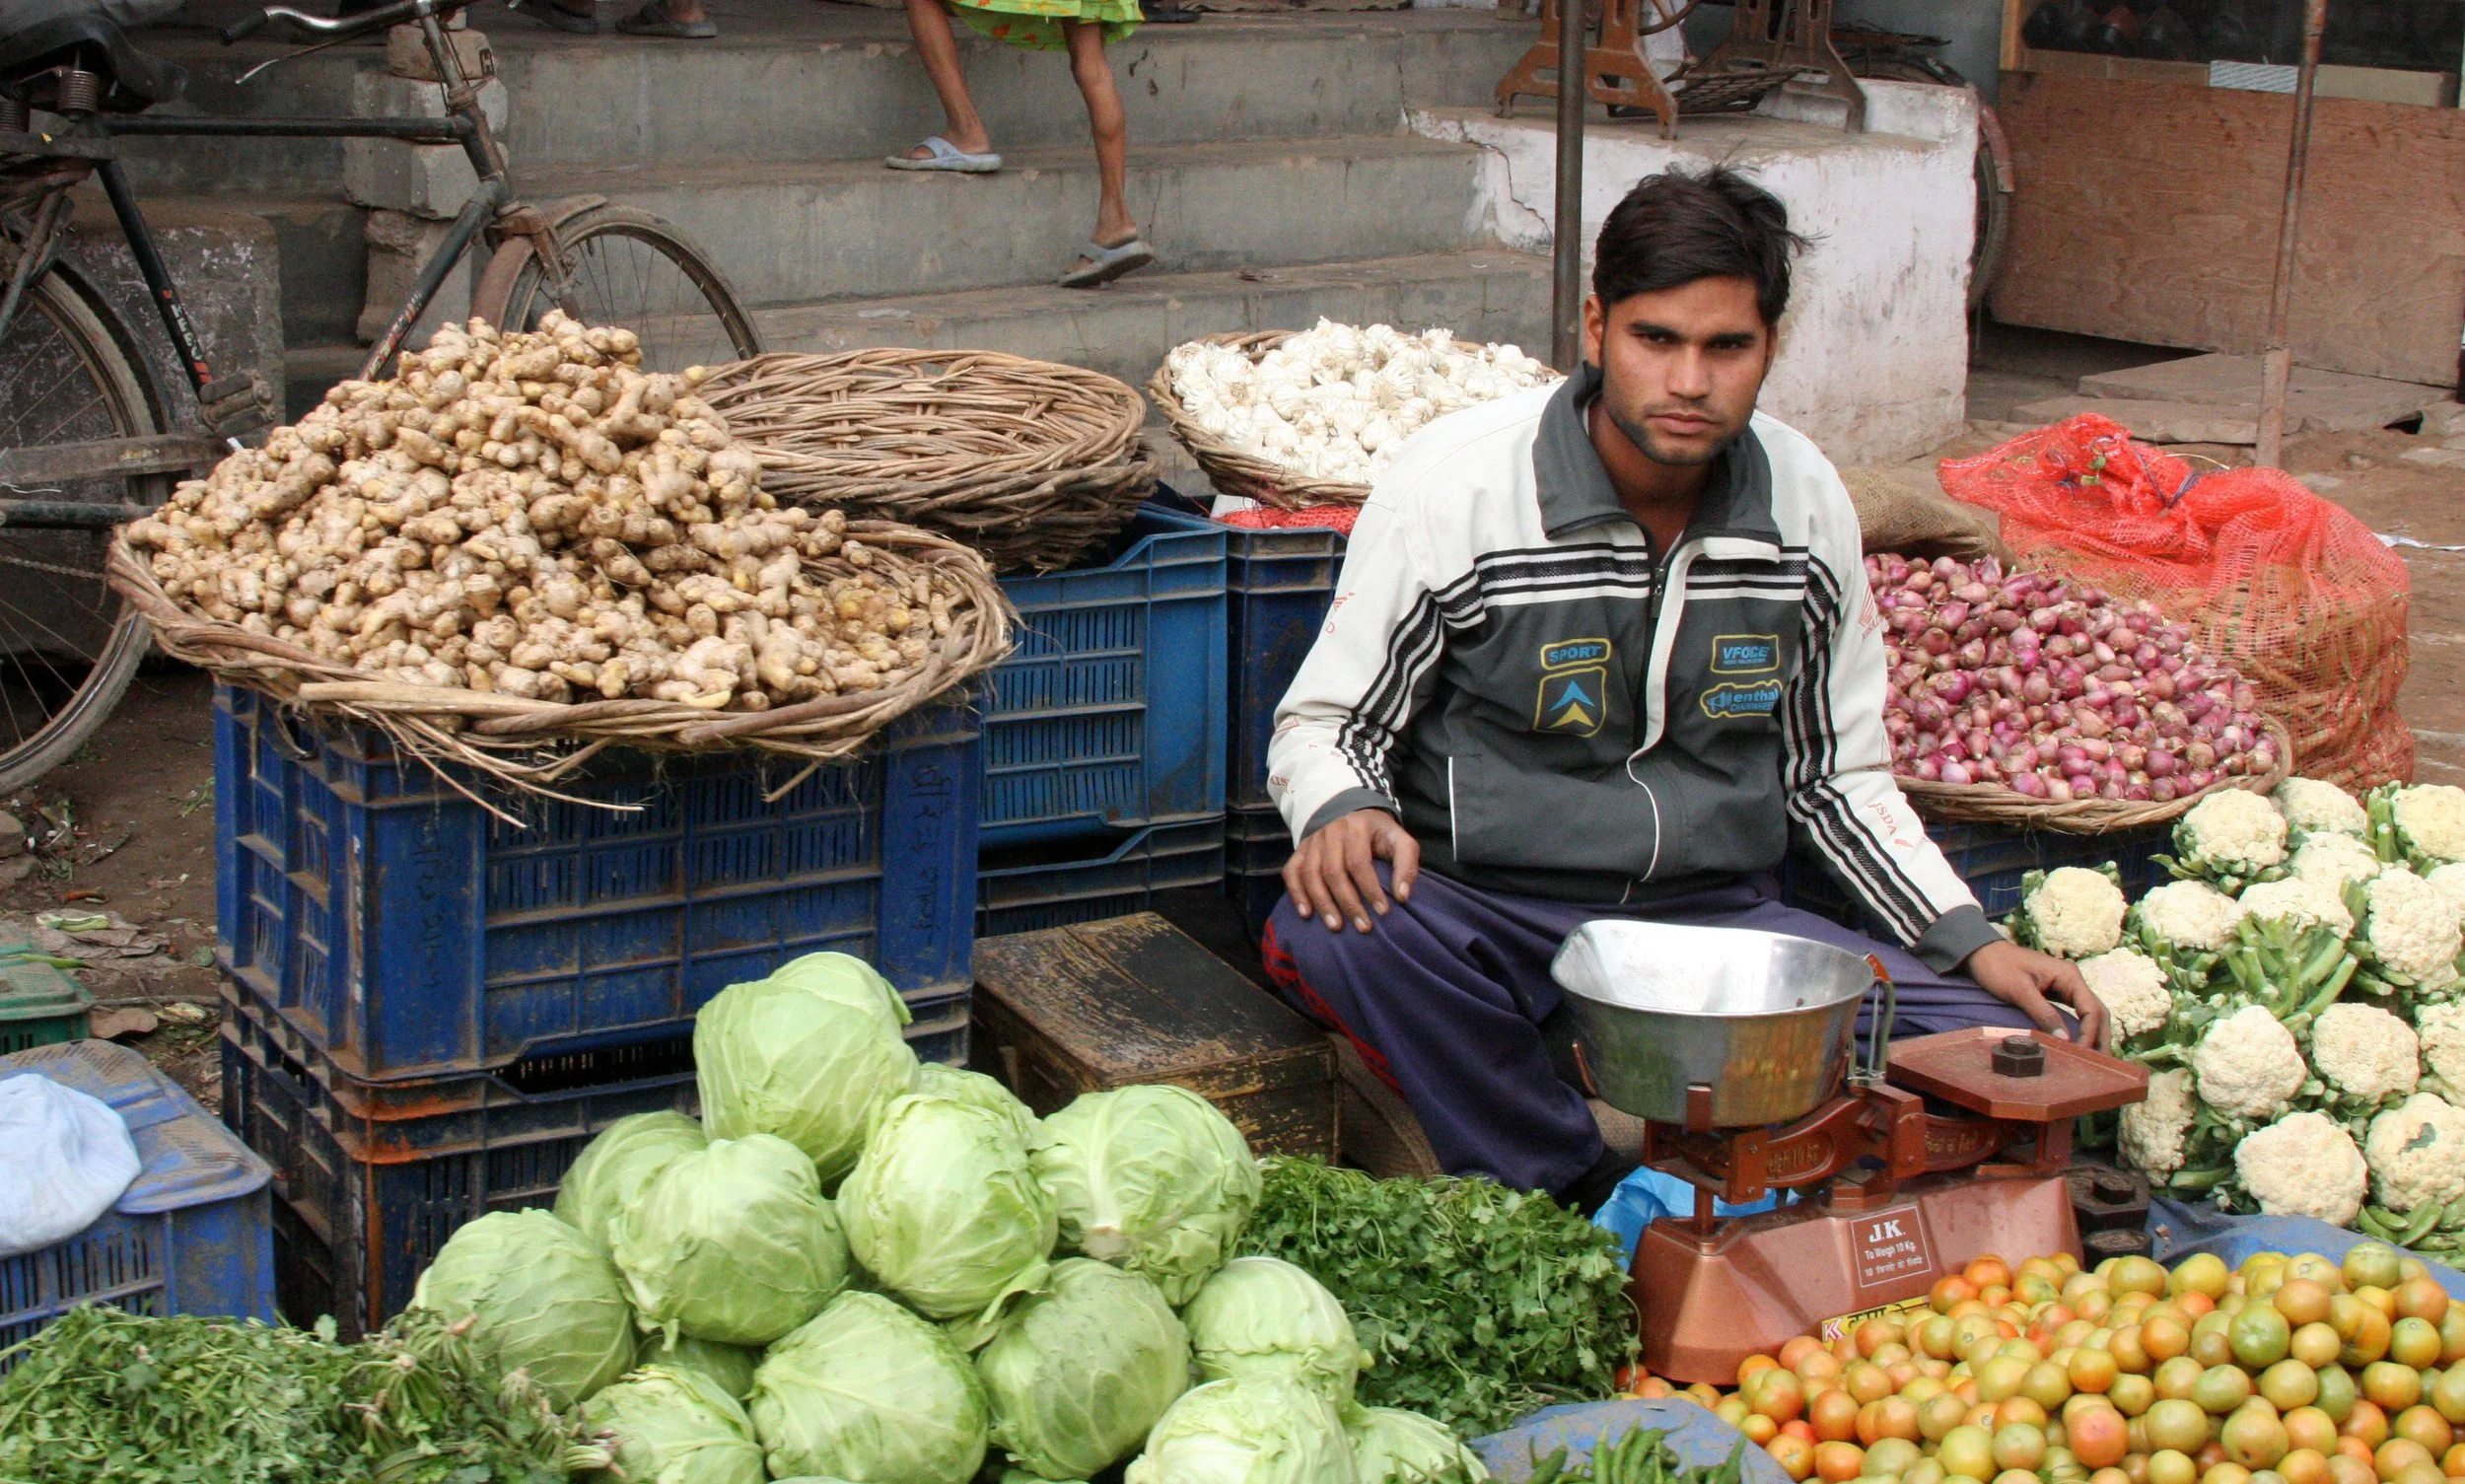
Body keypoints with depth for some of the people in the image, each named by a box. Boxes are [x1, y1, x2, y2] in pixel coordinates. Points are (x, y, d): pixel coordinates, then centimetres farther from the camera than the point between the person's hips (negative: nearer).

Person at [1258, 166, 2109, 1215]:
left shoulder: (1806, 502, 3)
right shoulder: (1453, 486, -9)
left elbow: (1837, 773, 15)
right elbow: (1322, 722, -1)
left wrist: (1971, 940, 3)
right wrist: (1338, 814, -25)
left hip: (1719, 920, 3)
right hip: (1491, 920, -3)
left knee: (2007, 1046, -17)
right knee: (1335, 930, -37)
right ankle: (1589, 1206, -17)